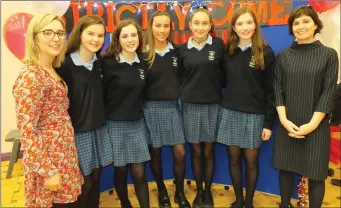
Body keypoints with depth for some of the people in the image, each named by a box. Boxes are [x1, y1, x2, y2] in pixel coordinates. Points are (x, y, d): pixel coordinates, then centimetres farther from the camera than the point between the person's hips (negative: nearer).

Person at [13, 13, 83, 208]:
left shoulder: (53, 70, 7)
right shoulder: (30, 76, -20)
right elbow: (26, 130, -21)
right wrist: (49, 171, -18)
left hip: (64, 153, 8)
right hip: (49, 158, -8)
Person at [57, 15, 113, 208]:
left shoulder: (100, 62, 6)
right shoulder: (65, 65, -12)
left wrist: (102, 118, 10)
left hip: (99, 128, 5)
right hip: (77, 131, -5)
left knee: (96, 177, 14)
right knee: (84, 181, 5)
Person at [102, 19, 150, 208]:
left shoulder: (142, 63, 4)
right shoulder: (108, 63, -11)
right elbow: (102, 93, -8)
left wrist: (138, 111, 12)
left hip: (138, 123, 3)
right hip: (115, 124, -3)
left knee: (139, 173, 4)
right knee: (121, 172, 11)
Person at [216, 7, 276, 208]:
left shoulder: (265, 52, -4)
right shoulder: (229, 52, 6)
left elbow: (271, 90, -5)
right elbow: (226, 82, 10)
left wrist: (269, 122, -7)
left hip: (254, 114, -3)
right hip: (230, 113, 3)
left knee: (251, 160, 7)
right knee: (234, 158, 10)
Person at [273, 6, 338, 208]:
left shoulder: (329, 54, 1)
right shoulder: (283, 55, 6)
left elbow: (328, 92, -5)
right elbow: (277, 89, 2)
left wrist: (312, 124, -13)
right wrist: (283, 119, -9)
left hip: (316, 126, -2)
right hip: (287, 125, 2)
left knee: (316, 174, 5)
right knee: (285, 169, 11)